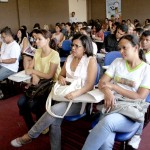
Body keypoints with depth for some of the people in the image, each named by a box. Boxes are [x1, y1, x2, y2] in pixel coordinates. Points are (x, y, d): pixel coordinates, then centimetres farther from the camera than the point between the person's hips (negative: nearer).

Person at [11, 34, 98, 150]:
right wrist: (61, 78, -5)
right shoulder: (70, 58, 10)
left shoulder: (91, 60, -9)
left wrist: (76, 93, -32)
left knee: (54, 110, -26)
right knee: (55, 120, -21)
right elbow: (61, 75, 19)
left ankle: (29, 136, -8)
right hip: (67, 95, 6)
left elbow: (90, 85, -15)